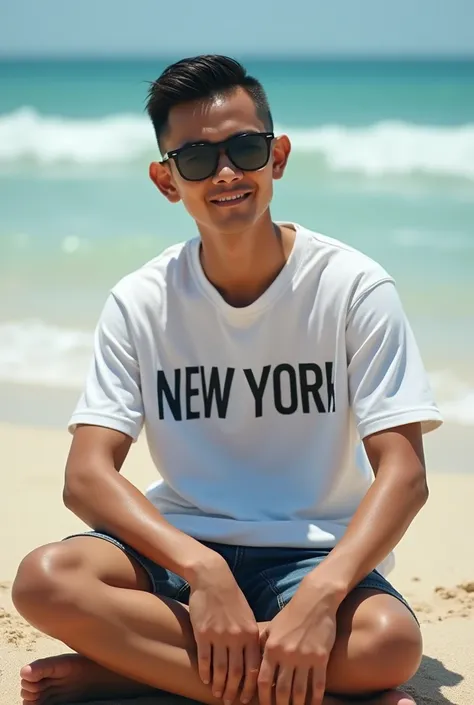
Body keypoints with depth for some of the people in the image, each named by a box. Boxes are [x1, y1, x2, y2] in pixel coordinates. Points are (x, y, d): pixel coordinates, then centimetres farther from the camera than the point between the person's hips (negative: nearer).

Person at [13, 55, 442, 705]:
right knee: (45, 580, -27)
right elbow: (87, 476, -10)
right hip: (180, 549, 1)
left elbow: (403, 473, -12)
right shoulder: (140, 304, -1)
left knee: (390, 641, -34)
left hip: (315, 558, -1)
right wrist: (202, 571, -28)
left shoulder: (353, 287, -7)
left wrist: (321, 595, -31)